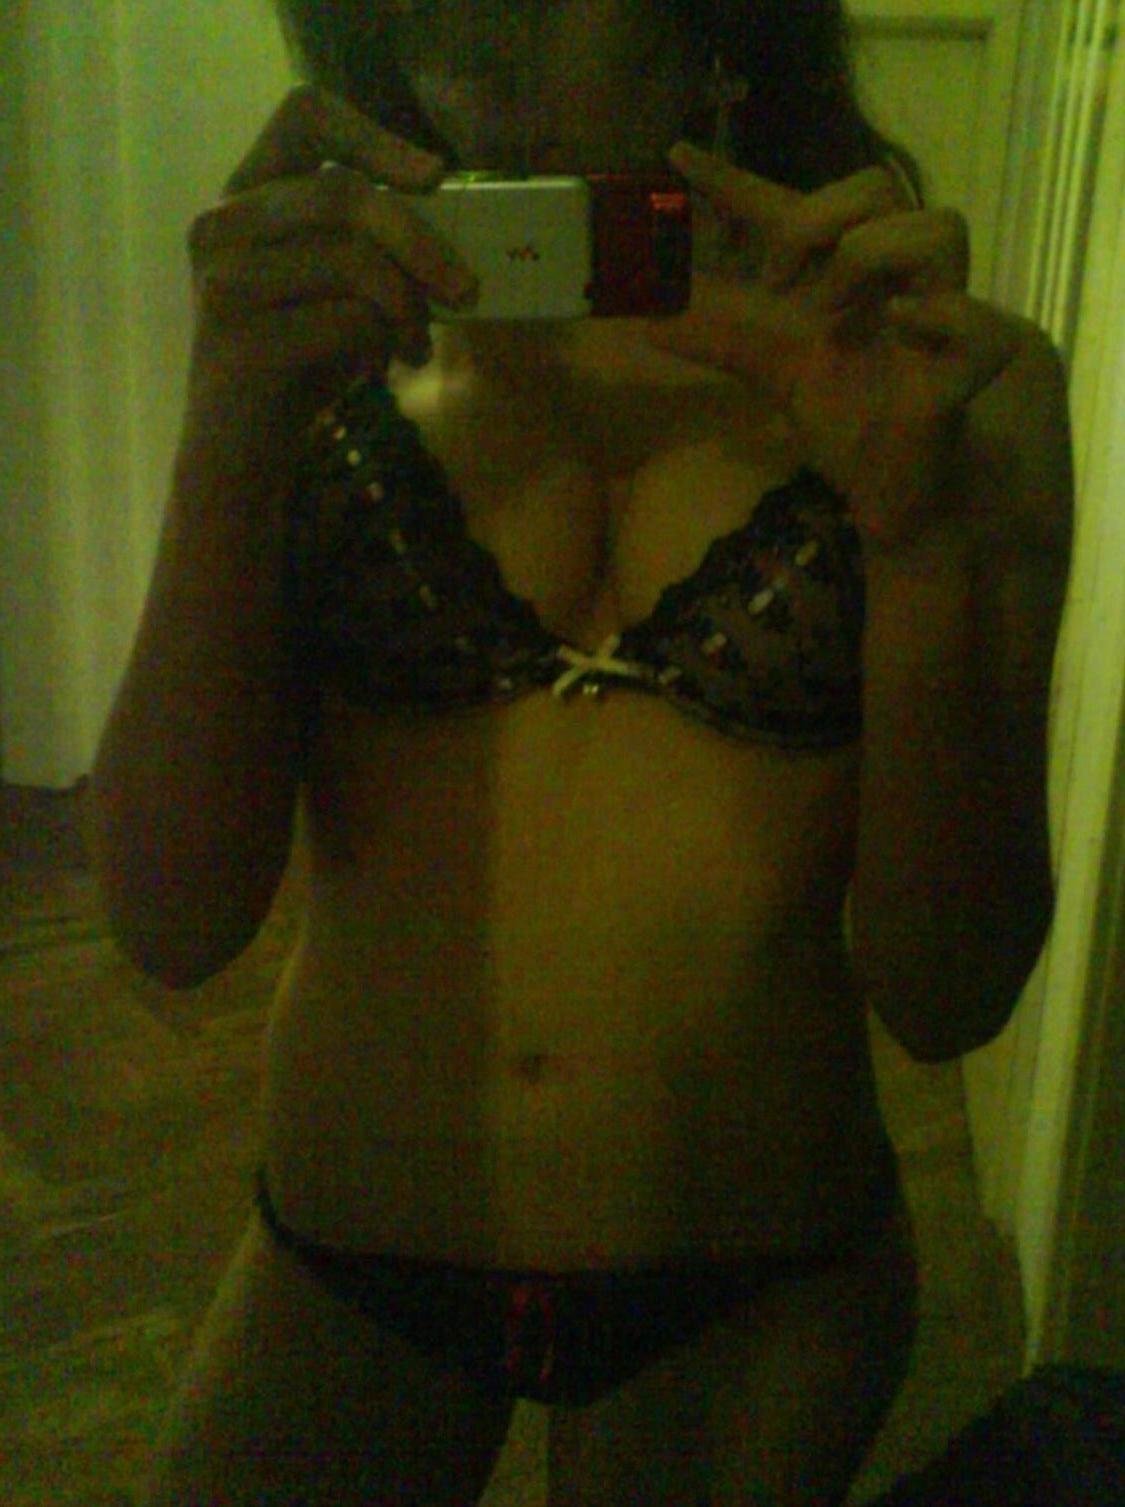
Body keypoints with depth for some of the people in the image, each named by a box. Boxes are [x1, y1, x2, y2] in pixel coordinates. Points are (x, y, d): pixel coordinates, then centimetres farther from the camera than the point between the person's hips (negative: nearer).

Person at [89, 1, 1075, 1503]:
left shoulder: (951, 373, -8)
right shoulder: (335, 338, -5)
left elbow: (948, 998, -12)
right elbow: (175, 923, -12)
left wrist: (922, 520, -24)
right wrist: (234, 439, -23)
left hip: (754, 1301, 0)